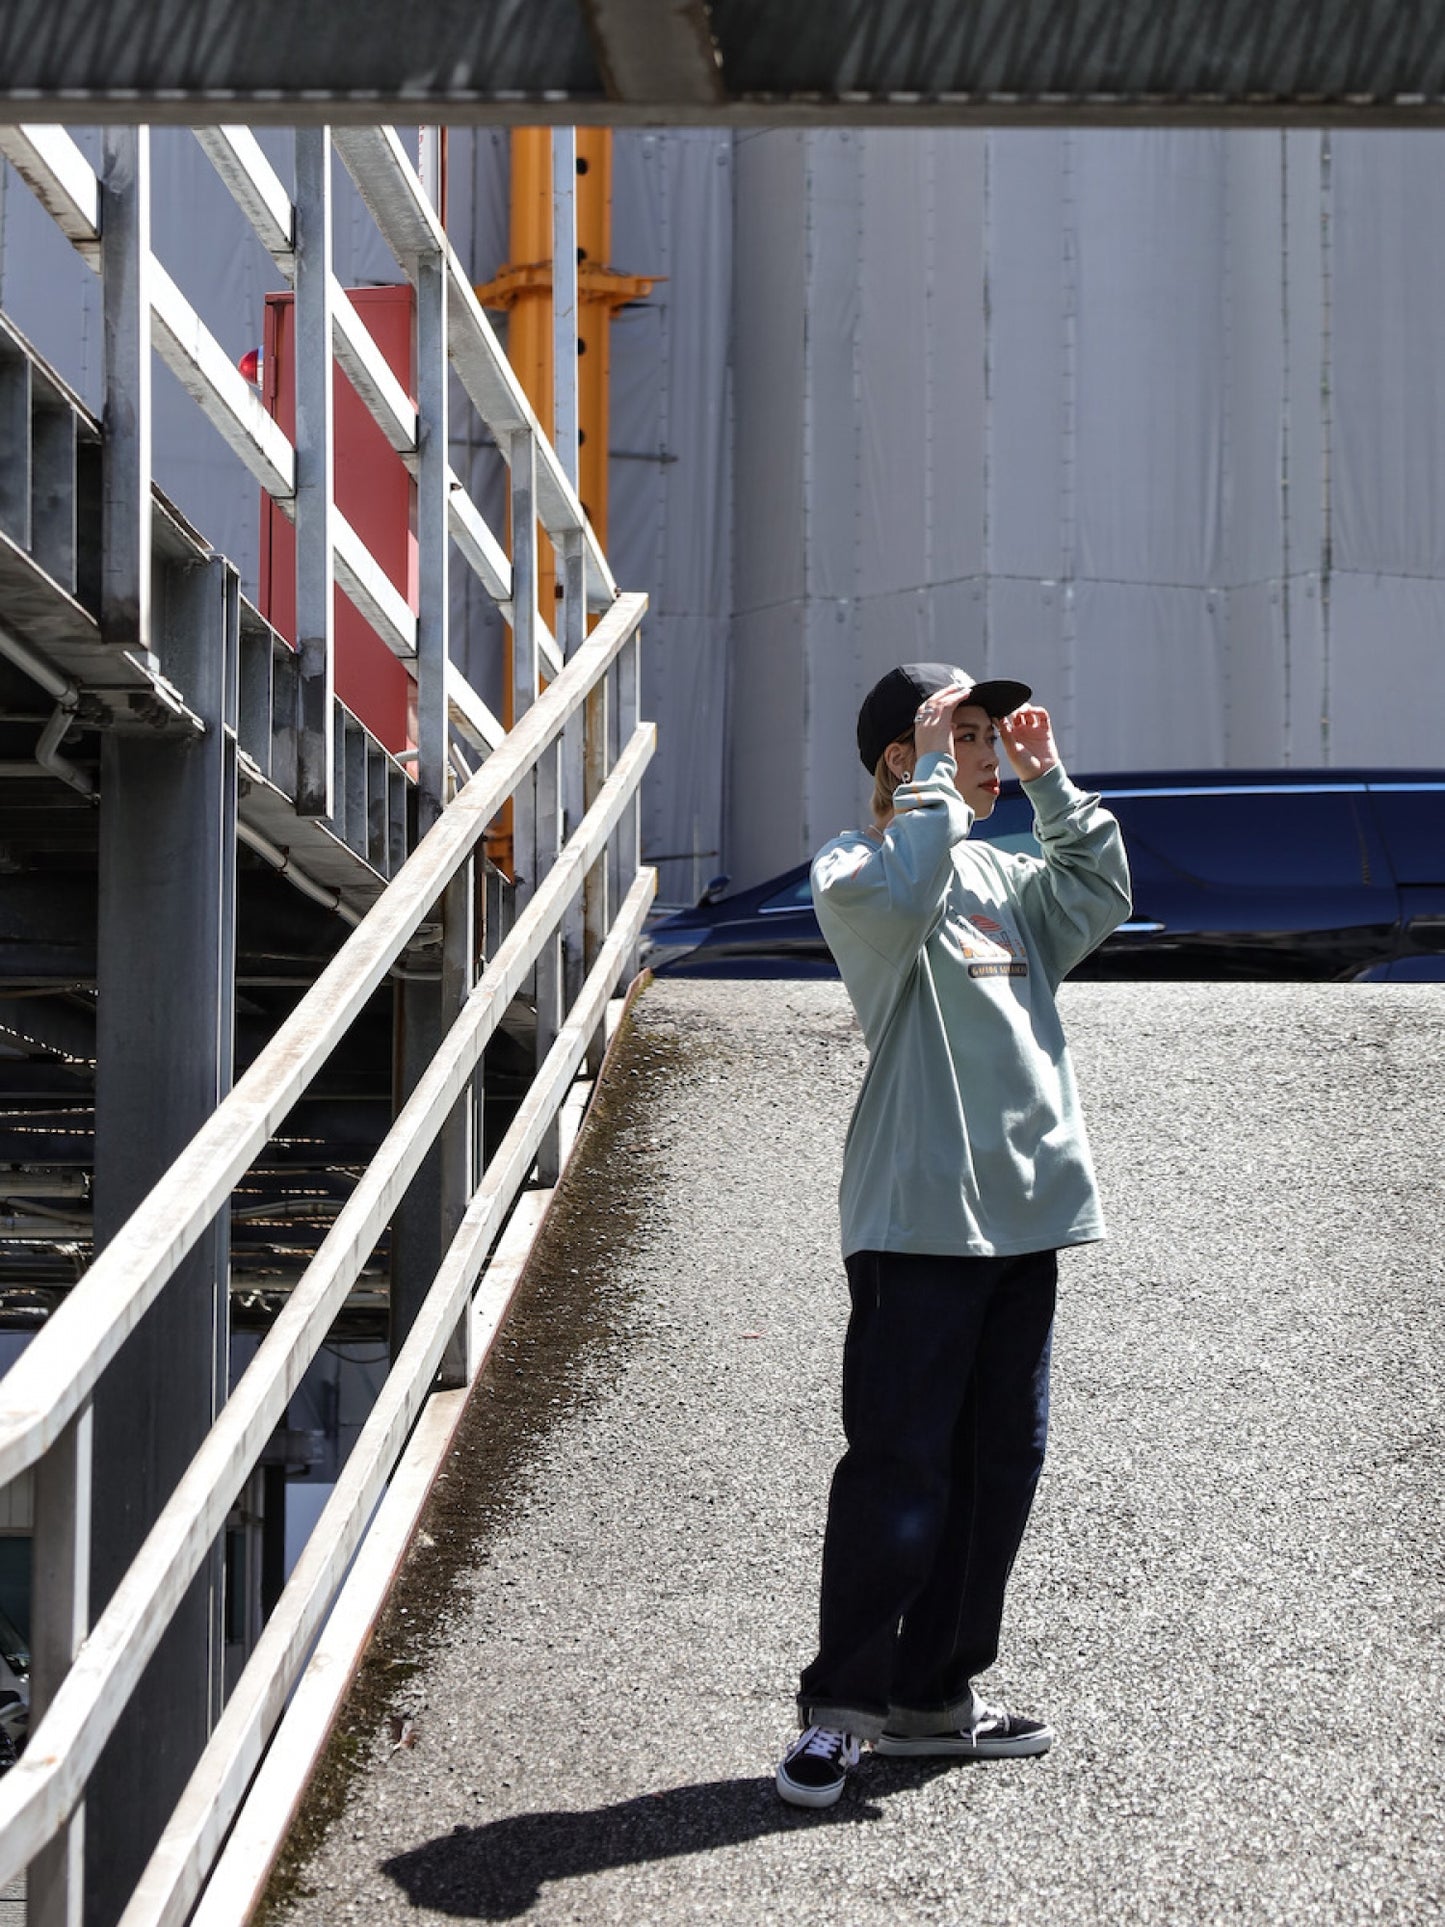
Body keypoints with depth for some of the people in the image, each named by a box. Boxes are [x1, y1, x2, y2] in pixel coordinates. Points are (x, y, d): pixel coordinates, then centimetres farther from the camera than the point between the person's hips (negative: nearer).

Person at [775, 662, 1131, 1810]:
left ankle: (935, 1695, 20)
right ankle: (839, 1707, 0)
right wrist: (935, 779, -16)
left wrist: (1053, 786, 6)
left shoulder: (998, 876, 18)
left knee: (999, 1463, 10)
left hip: (1023, 1211, 8)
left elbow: (1099, 905, 11)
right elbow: (901, 896, -26)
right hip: (918, 1216, -8)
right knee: (898, 1468, -8)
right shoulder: (855, 872, -5)